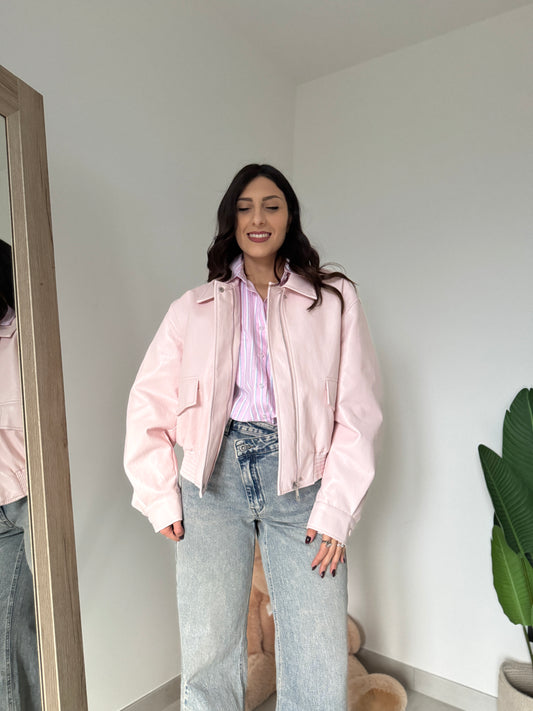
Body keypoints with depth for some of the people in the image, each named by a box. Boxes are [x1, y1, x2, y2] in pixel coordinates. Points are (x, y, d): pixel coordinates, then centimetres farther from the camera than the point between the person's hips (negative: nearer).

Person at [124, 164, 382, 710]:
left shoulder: (335, 300, 8)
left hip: (301, 483, 0)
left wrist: (336, 510, -5)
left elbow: (357, 414, 2)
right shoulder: (194, 307, 12)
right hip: (215, 478, 1)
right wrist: (162, 498, 2)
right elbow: (148, 405, 10)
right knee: (208, 661, 5)